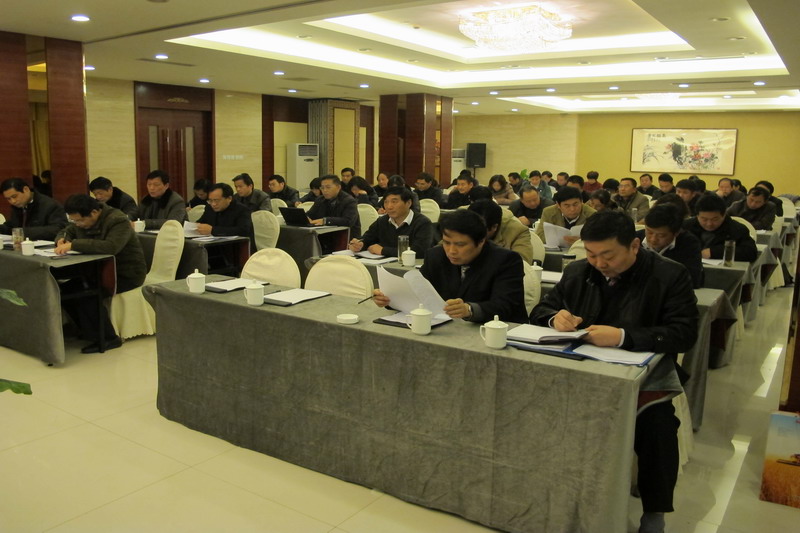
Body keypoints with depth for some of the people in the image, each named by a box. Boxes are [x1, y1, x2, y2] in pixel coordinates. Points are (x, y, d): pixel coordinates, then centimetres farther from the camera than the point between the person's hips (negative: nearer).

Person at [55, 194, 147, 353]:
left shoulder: (118, 221, -22)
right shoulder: (81, 221, 4)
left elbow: (110, 246, -38)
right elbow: (65, 232, 21)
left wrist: (74, 245, -36)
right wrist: (61, 240, -5)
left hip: (126, 274, -8)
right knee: (66, 289, -11)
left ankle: (107, 338, -14)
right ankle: (88, 331, 7)